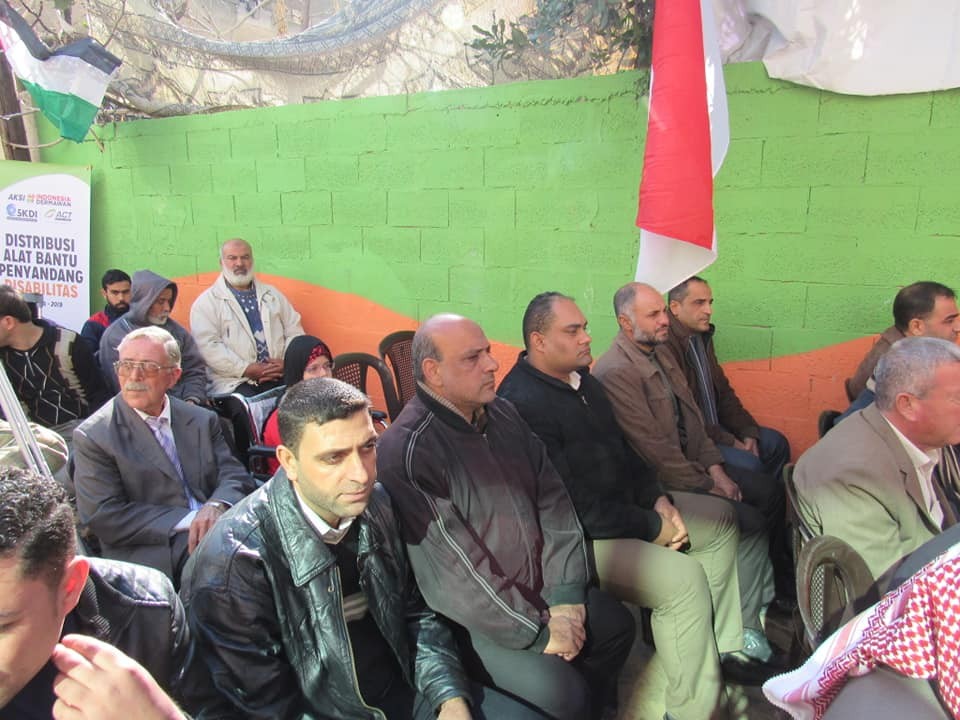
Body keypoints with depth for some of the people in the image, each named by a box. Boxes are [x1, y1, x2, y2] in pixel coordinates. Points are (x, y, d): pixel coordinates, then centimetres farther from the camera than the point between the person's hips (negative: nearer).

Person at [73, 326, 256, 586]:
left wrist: (216, 506, -16)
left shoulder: (202, 421, 16)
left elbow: (236, 476, 9)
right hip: (156, 553, -5)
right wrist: (187, 521, -14)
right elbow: (103, 517, -5)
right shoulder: (92, 436, 3)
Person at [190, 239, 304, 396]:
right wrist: (246, 369, -13)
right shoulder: (206, 302, 7)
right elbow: (208, 346, -5)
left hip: (280, 377, 4)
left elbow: (294, 332, 16)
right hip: (234, 381, -3)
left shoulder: (273, 294, 19)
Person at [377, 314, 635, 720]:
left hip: (540, 590, 8)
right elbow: (456, 572, -24)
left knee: (618, 625, 9)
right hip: (473, 619, -7)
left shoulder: (503, 414, 2)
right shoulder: (407, 449, -24)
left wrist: (565, 597, -7)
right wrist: (539, 631, -15)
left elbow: (553, 500, 3)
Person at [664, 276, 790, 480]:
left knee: (777, 443, 10)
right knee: (750, 465, -23)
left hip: (715, 424, 10)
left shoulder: (702, 337, 9)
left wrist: (747, 431, 2)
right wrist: (729, 441, -18)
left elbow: (723, 390, 15)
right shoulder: (665, 346, -23)